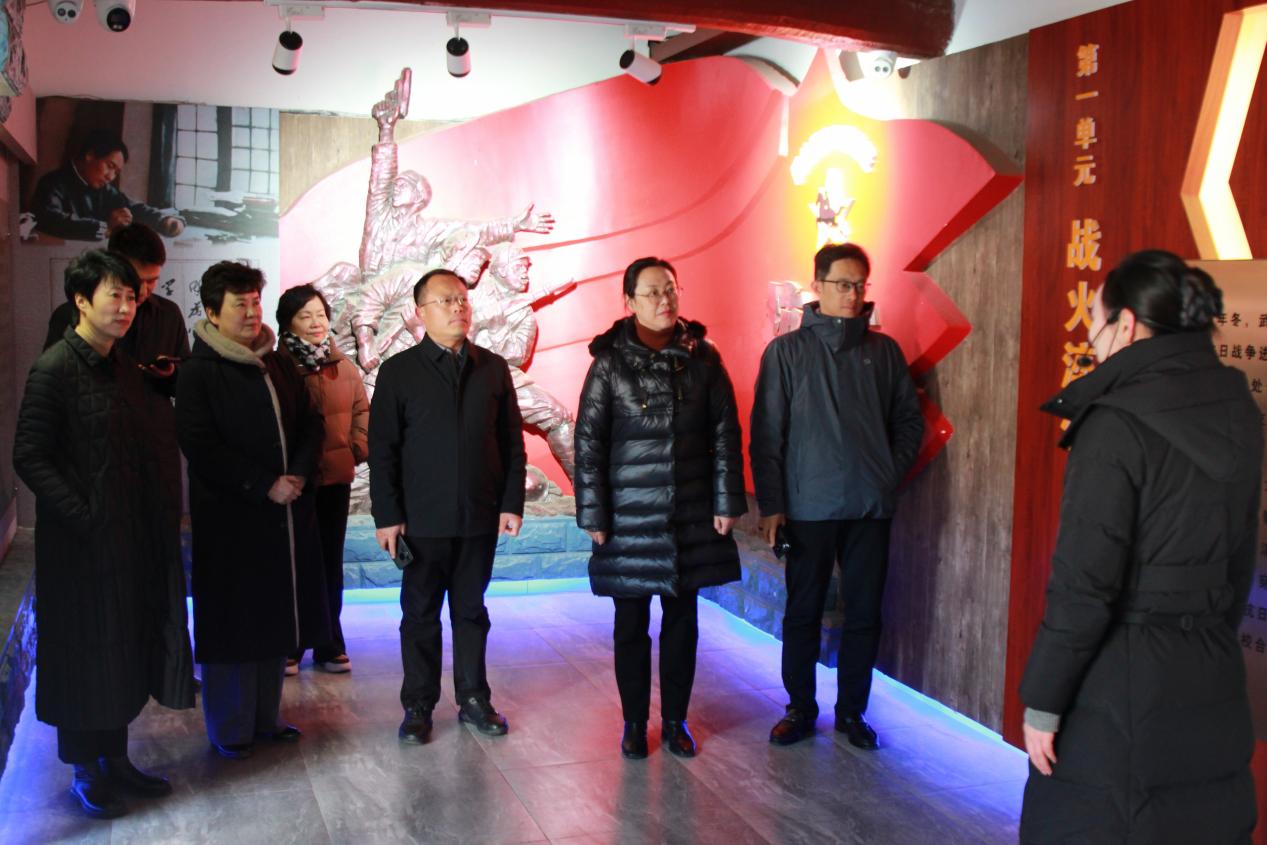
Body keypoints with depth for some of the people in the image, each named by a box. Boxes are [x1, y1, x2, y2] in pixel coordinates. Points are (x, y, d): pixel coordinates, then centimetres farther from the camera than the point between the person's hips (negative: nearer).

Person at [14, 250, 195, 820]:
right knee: (85, 653, 4)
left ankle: (116, 757, 28)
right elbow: (29, 457, -15)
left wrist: (153, 513, 5)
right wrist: (84, 516, -17)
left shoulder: (124, 368, 10)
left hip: (132, 537, 7)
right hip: (82, 540, -7)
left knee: (128, 645, 14)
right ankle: (85, 772, 20)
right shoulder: (54, 370, -12)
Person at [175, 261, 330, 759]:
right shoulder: (198, 372, -8)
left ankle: (266, 717, 26)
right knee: (233, 623, 2)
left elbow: (310, 423, 12)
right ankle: (229, 730, 17)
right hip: (229, 518, -6)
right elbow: (200, 446, -14)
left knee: (277, 616, 12)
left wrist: (298, 475, -5)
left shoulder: (278, 365, 12)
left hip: (287, 513, 6)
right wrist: (264, 486, -16)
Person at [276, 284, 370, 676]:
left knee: (331, 565, 12)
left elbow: (361, 411, 14)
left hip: (335, 478, 4)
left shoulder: (343, 367, 7)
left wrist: (359, 448, 1)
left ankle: (330, 646, 23)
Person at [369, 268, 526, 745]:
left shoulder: (492, 368, 6)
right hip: (422, 521, -2)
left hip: (480, 518, 2)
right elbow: (382, 449, -2)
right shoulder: (398, 371, -1)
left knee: (471, 611, 13)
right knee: (421, 615, 8)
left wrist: (512, 503, 1)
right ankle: (418, 706, 21)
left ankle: (473, 698, 25)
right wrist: (387, 516, -7)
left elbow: (512, 441, 7)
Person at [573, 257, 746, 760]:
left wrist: (727, 502, 0)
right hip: (630, 514, -2)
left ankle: (675, 721, 24)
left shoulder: (701, 358, 2)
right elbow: (588, 441, -3)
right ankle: (634, 724, 22)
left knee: (682, 619, 9)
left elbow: (725, 433, 4)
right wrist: (593, 514, -7)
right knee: (631, 623, 7)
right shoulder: (610, 363, -4)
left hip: (690, 513, 2)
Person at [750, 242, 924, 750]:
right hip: (809, 507, -2)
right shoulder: (787, 351, -1)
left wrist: (893, 471, 0)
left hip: (871, 507, 2)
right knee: (803, 614, 6)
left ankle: (852, 711, 23)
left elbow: (909, 418, 14)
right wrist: (771, 505, -7)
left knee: (864, 616, 8)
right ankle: (800, 709, 21)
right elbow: (766, 433, -3)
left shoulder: (883, 350, 7)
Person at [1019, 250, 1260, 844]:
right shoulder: (1236, 411, 5)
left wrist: (1042, 701, -11)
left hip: (1121, 687, -7)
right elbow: (1237, 557, 11)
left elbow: (1085, 581, -19)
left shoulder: (1117, 423, -17)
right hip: (1214, 681, 7)